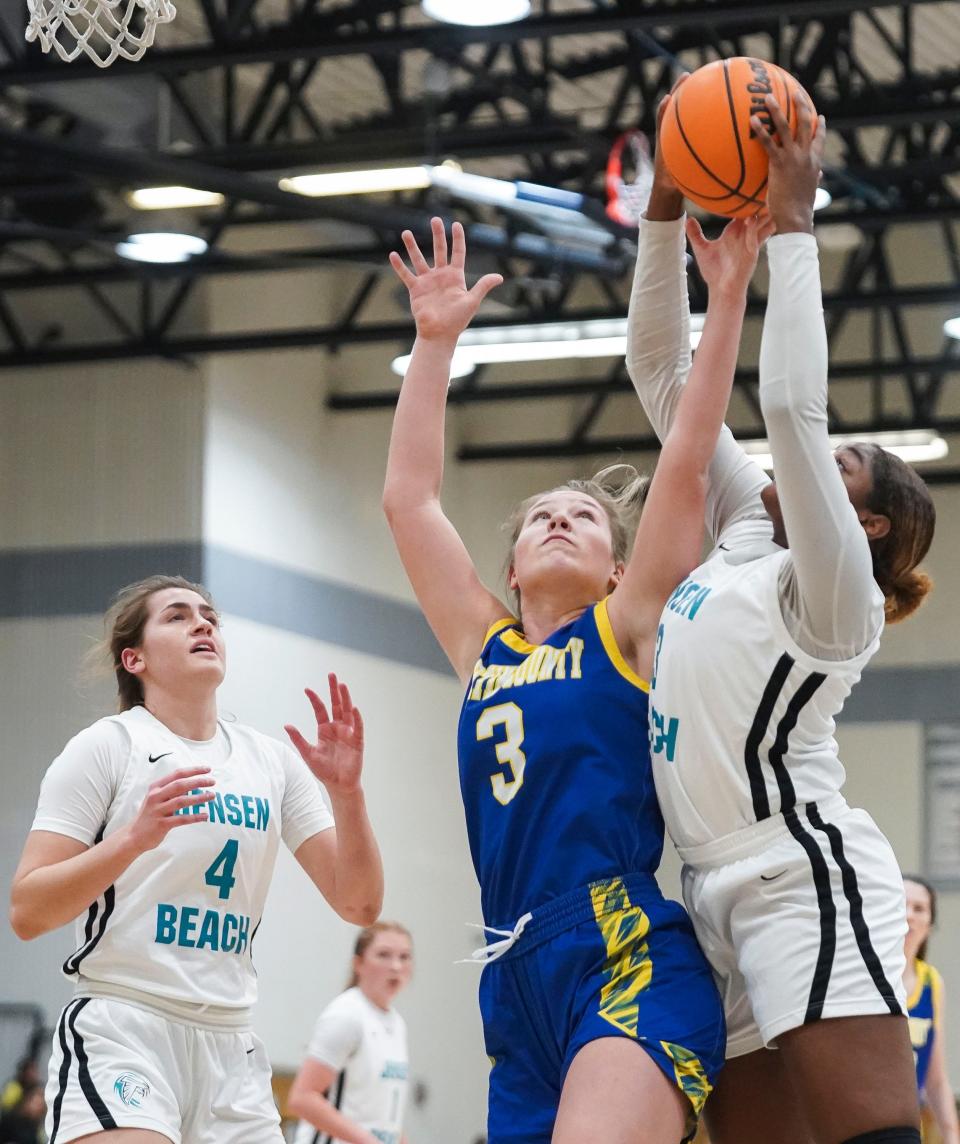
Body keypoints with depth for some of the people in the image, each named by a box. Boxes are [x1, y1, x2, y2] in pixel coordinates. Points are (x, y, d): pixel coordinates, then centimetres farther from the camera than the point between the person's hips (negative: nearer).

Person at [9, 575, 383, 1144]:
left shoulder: (272, 761, 12)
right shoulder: (108, 746, 0)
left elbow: (358, 903, 7)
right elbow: (27, 913, -8)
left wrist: (346, 792, -8)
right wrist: (134, 838, -22)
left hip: (231, 1048, 5)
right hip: (122, 1029, -5)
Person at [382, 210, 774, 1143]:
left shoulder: (627, 634, 11)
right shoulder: (485, 648, 22)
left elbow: (684, 462, 3)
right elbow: (407, 497, 22)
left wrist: (727, 299, 0)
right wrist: (434, 340, 22)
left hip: (633, 969, -5)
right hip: (519, 991, 6)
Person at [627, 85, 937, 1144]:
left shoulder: (834, 596, -4)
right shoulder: (745, 530, 18)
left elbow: (791, 404, -17)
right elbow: (660, 371, 16)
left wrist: (791, 226, -12)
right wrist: (666, 208, 8)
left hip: (806, 879, -8)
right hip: (721, 893, 8)